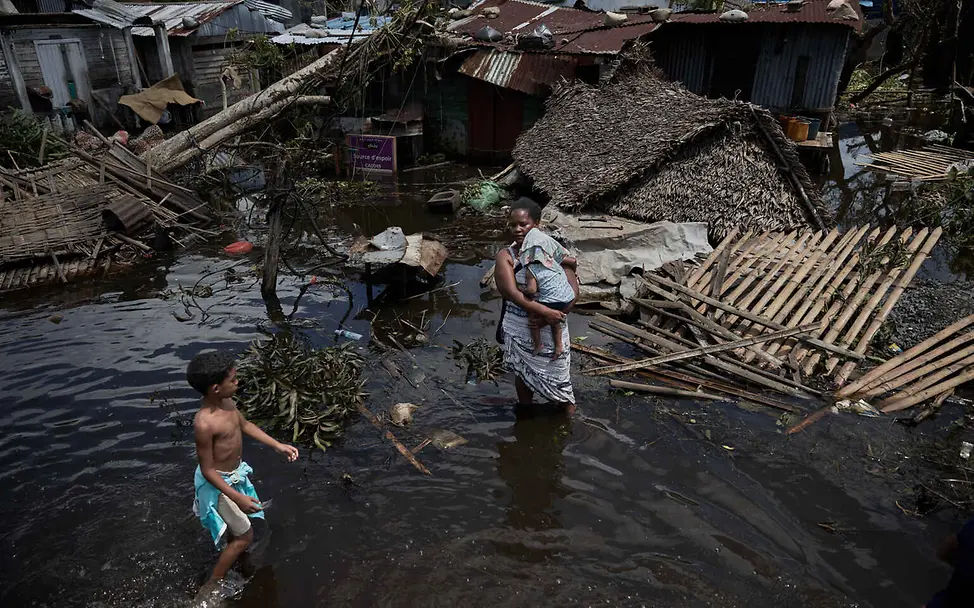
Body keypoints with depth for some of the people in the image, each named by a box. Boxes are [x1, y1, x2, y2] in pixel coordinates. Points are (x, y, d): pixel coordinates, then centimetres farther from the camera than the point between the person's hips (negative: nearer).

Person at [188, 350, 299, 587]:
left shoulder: (226, 402, -11)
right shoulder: (204, 424, -36)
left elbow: (245, 425, 8)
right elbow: (207, 470, -27)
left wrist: (278, 445, 6)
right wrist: (237, 498, -29)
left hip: (235, 473, 8)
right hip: (219, 482, -8)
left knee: (235, 527, 31)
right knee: (244, 536, 5)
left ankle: (231, 560, 58)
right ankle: (210, 587, 23)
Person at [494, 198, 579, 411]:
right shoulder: (505, 256, -9)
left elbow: (573, 289, -10)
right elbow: (512, 292, -21)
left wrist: (556, 315, -24)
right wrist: (544, 311, -30)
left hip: (551, 329, -1)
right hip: (519, 329, 1)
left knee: (559, 377, 8)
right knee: (523, 374, 20)